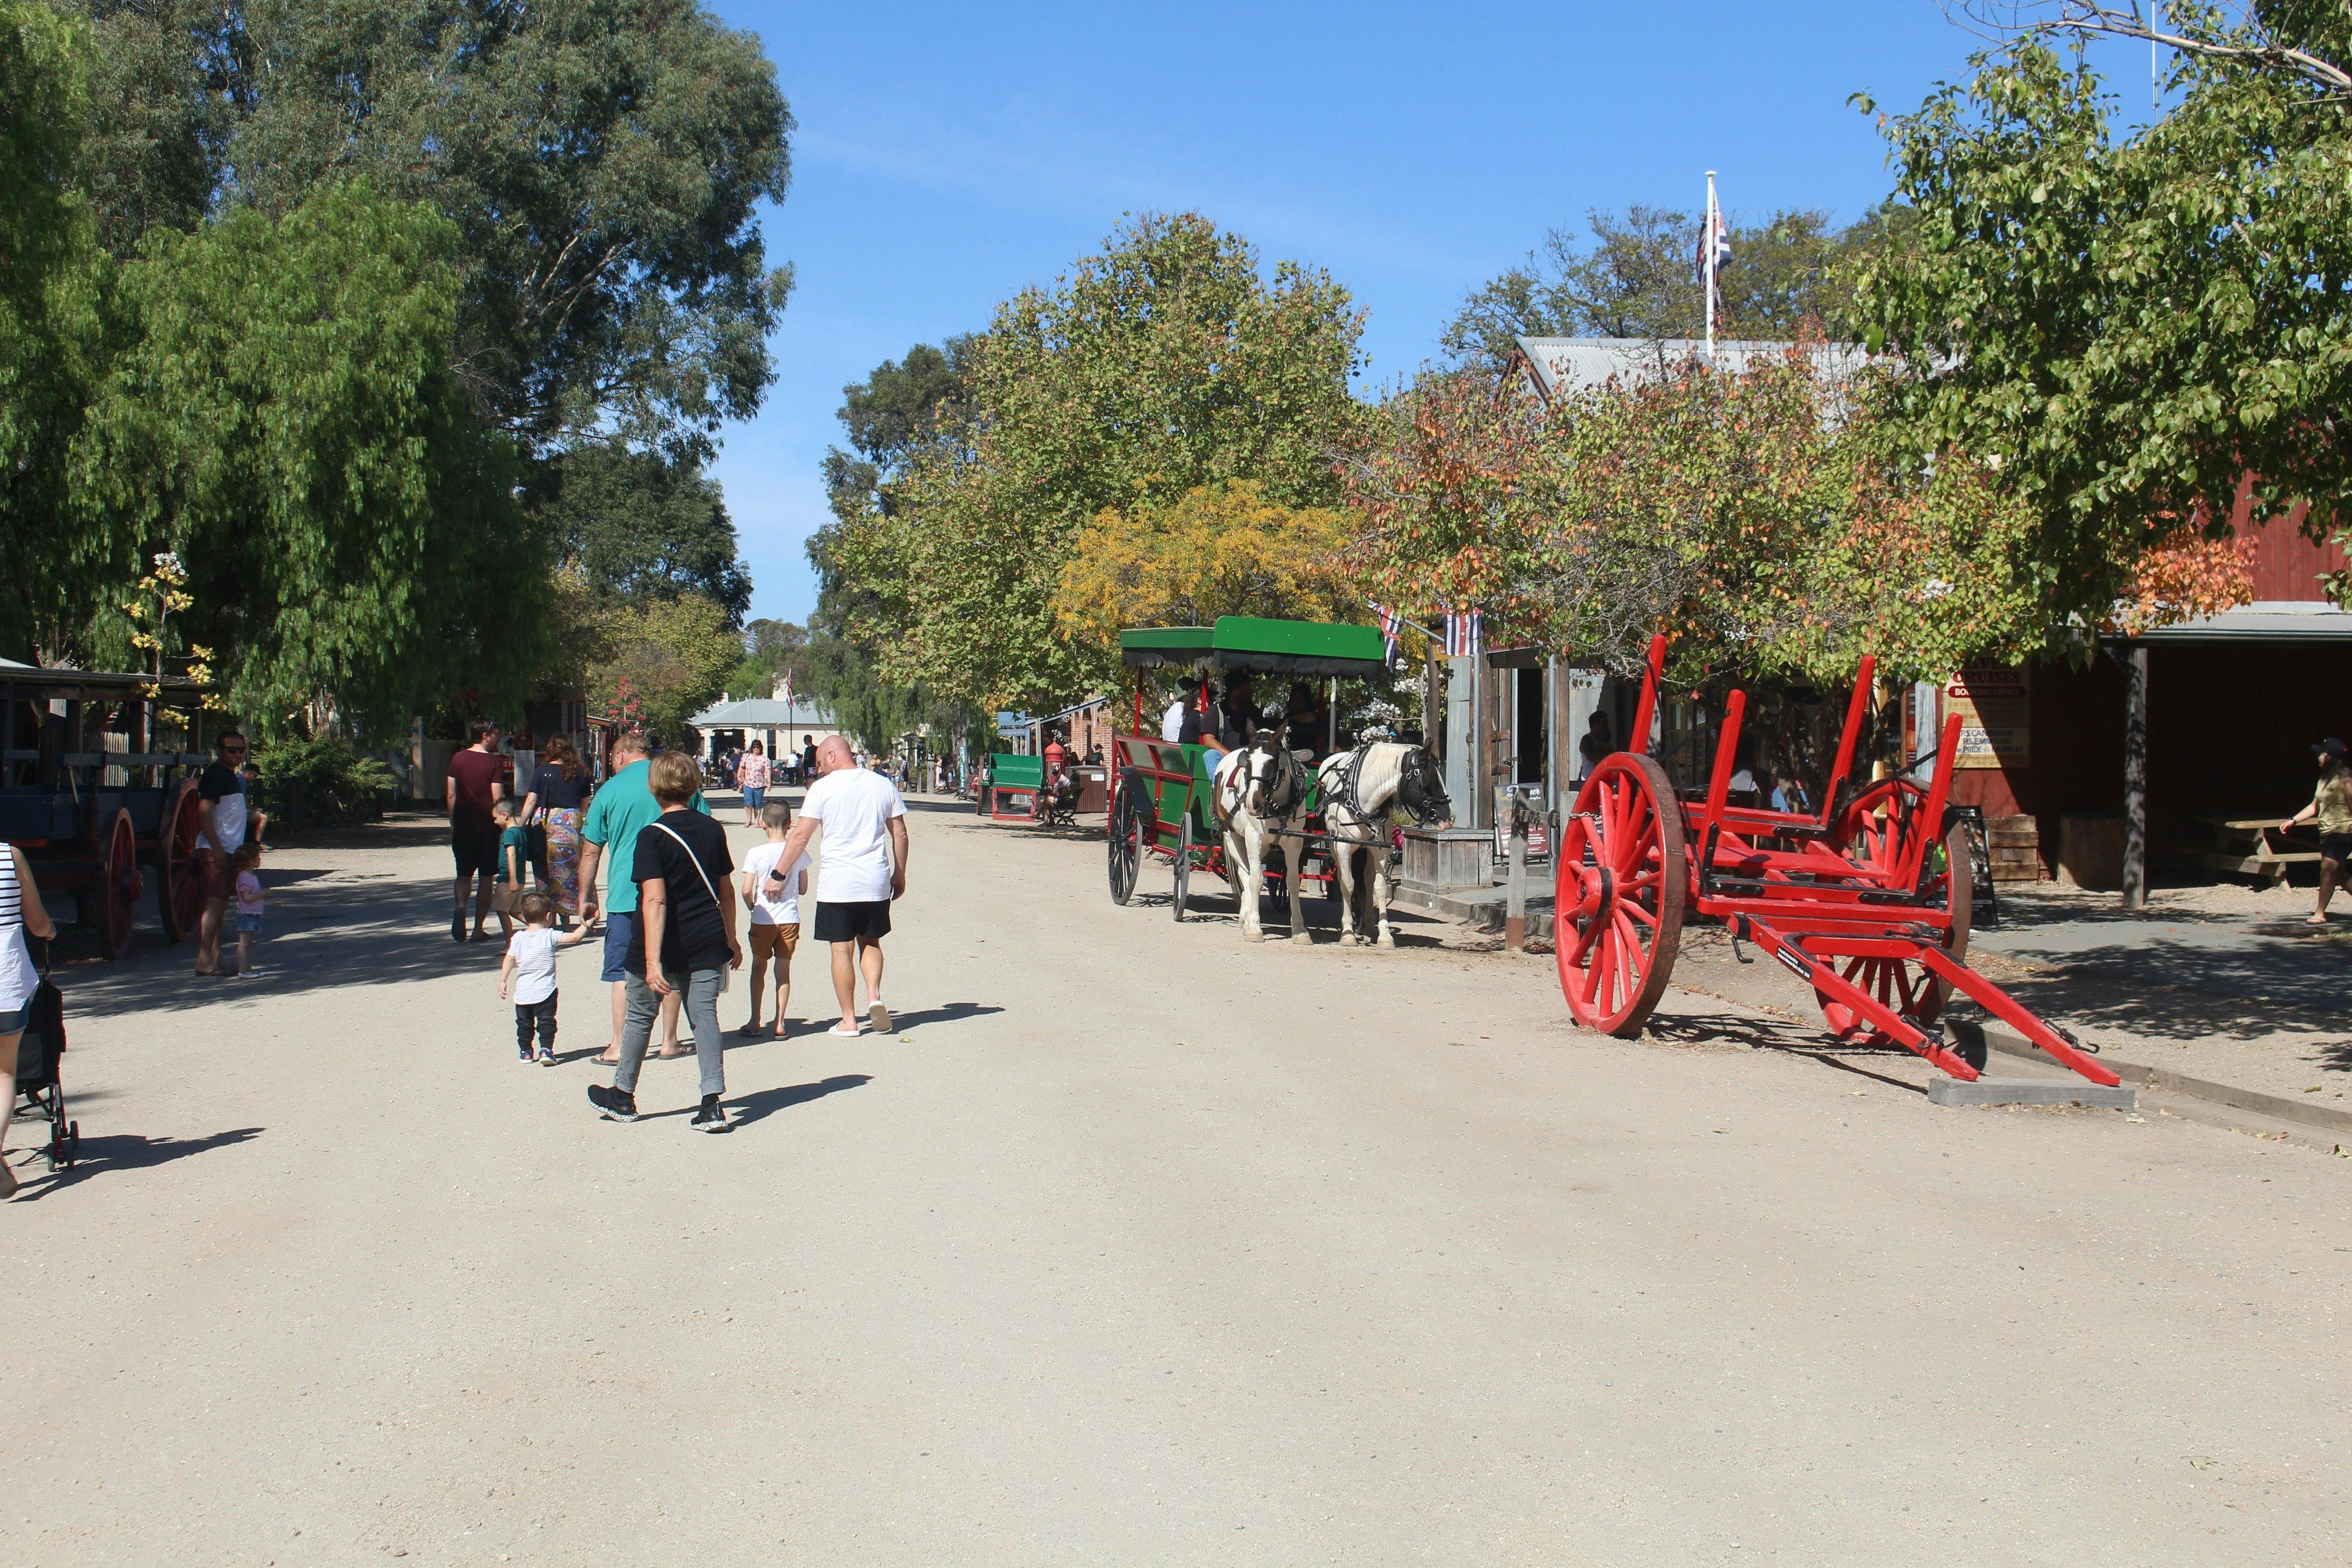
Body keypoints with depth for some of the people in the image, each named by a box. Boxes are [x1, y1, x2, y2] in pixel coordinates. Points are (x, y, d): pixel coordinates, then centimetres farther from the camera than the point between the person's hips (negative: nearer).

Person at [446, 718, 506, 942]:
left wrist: (453, 824, 13)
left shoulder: (458, 759, 4)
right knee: (486, 878, 7)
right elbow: (498, 799, -13)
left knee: (464, 875, 11)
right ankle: (478, 929, 7)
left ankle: (461, 907, -19)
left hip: (463, 826, 3)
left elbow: (451, 795, 5)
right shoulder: (494, 762, -9)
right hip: (488, 828, -3)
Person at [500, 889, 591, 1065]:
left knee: (524, 1023, 16)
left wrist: (503, 981, 3)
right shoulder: (550, 936, -6)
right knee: (546, 1021, 2)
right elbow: (575, 937, -9)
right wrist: (585, 925, 5)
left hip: (522, 992, 3)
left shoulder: (518, 938, 1)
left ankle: (525, 1051, 21)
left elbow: (509, 960, -2)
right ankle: (546, 1050, -10)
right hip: (545, 991, -3)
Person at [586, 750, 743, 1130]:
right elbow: (725, 891, 11)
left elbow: (655, 901, -22)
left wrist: (653, 960, -25)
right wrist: (732, 941, 22)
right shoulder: (712, 829, 2)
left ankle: (623, 1095, 30)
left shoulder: (653, 836, -14)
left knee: (641, 1016, 14)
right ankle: (713, 1105, -6)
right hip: (707, 943, 4)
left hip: (665, 945, -4)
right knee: (705, 1017, 4)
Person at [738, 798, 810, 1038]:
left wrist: (753, 907, 8)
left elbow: (747, 891, -11)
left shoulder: (756, 854, -10)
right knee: (784, 971, 8)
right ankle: (779, 1023, 6)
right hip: (790, 919, 1)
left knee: (759, 968, 13)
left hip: (763, 920, -1)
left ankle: (755, 1021, 15)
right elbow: (803, 889, 4)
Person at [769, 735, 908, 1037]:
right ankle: (874, 994, -4)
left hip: (837, 884, -3)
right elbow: (900, 835, 9)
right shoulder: (883, 785, 6)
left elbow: (800, 836, -8)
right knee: (871, 942, 19)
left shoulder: (823, 788, -5)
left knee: (842, 949, 4)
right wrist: (899, 874, 20)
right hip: (876, 882, 4)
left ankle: (849, 1020, 8)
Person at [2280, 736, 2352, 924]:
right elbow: (2314, 807, 19)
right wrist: (2293, 821, 13)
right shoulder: (2324, 778, 14)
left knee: (2328, 869, -15)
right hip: (2327, 832, 9)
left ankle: (2320, 914, -15)